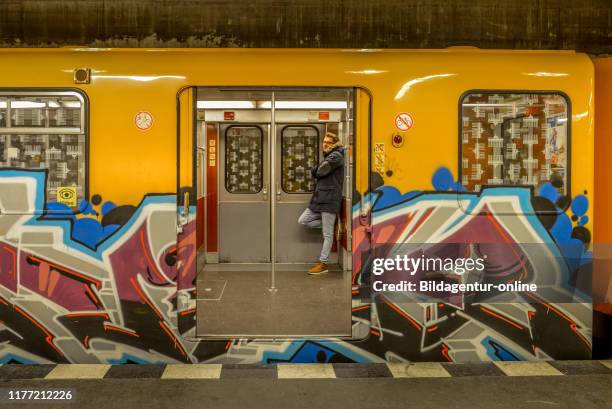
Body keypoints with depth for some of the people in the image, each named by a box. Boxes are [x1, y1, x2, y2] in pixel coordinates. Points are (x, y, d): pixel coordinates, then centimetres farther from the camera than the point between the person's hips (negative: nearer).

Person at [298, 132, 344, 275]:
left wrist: (316, 170, 5)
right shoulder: (328, 156, 22)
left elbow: (319, 172, -16)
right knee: (303, 220, 9)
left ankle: (323, 264, 3)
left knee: (327, 234, -3)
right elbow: (313, 173, 17)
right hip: (319, 198, 10)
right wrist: (317, 171, -4)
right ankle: (331, 225, 15)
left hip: (329, 199, -10)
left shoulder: (336, 156, -8)